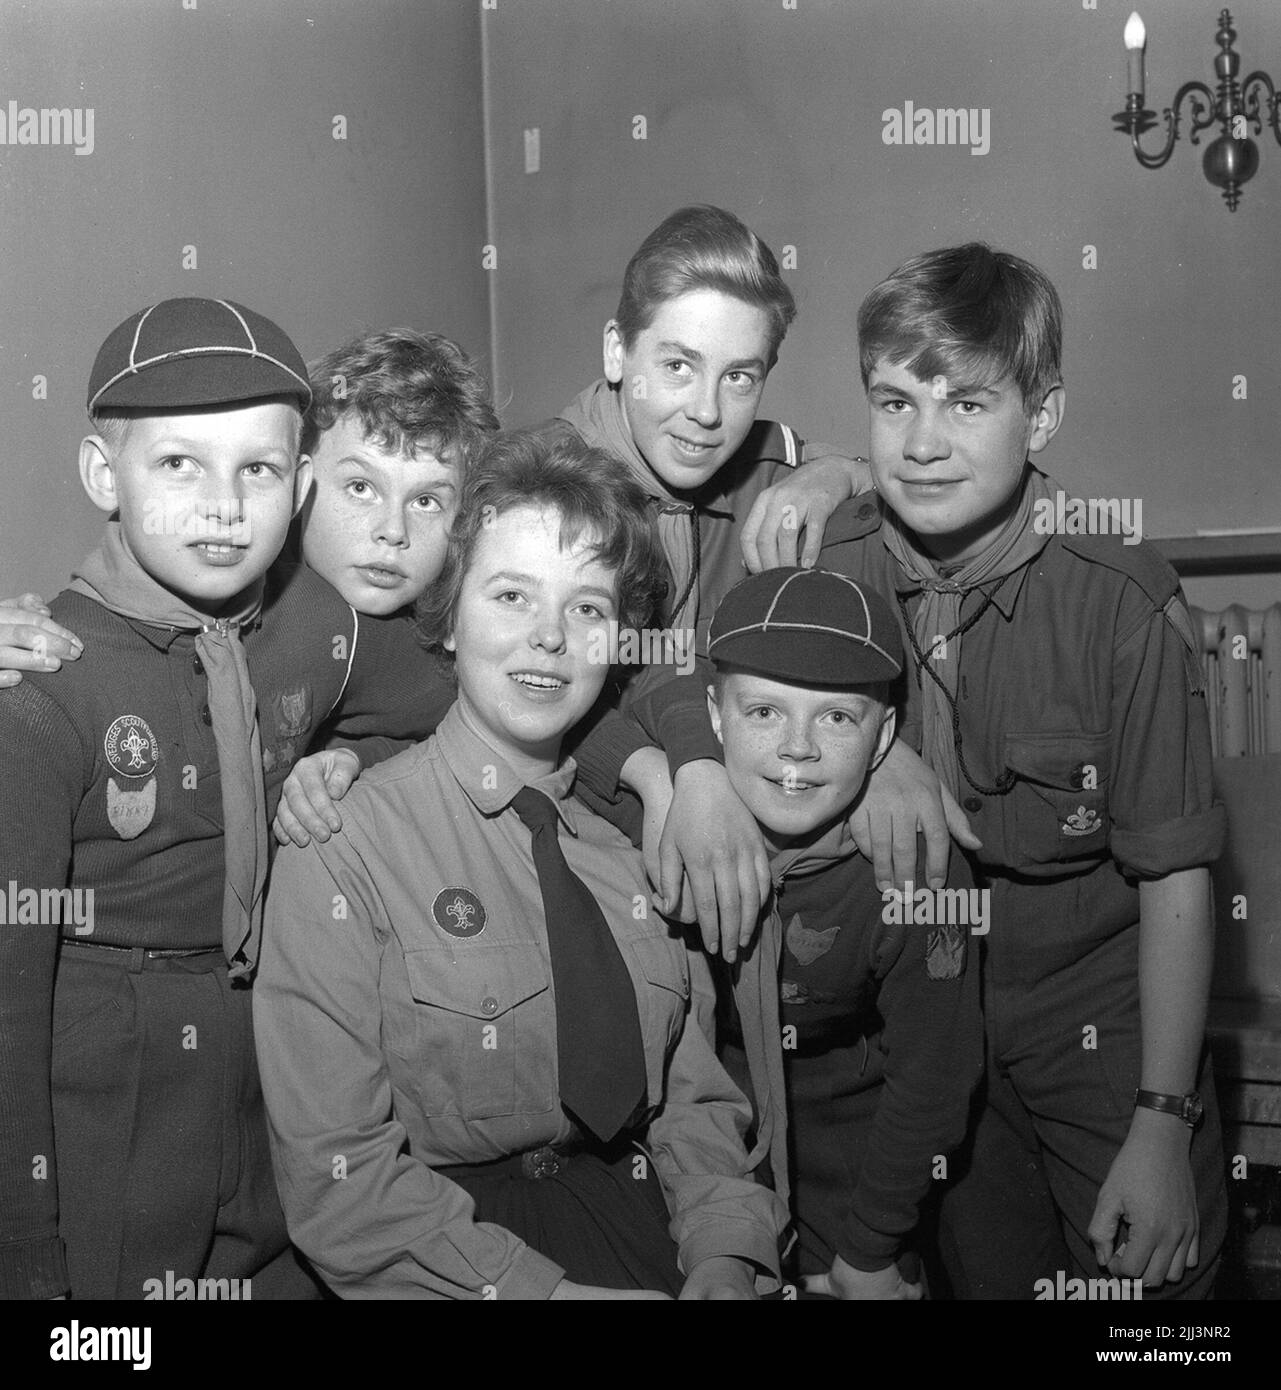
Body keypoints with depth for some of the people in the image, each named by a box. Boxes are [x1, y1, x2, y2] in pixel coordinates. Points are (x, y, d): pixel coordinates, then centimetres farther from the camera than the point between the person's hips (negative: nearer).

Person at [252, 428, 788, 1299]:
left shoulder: (633, 843, 6)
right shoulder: (340, 846, -8)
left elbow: (695, 1100, 7)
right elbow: (337, 1178, -12)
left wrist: (724, 1259, -10)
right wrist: (542, 1288, -21)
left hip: (638, 1219, 4)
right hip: (444, 1263, -3)